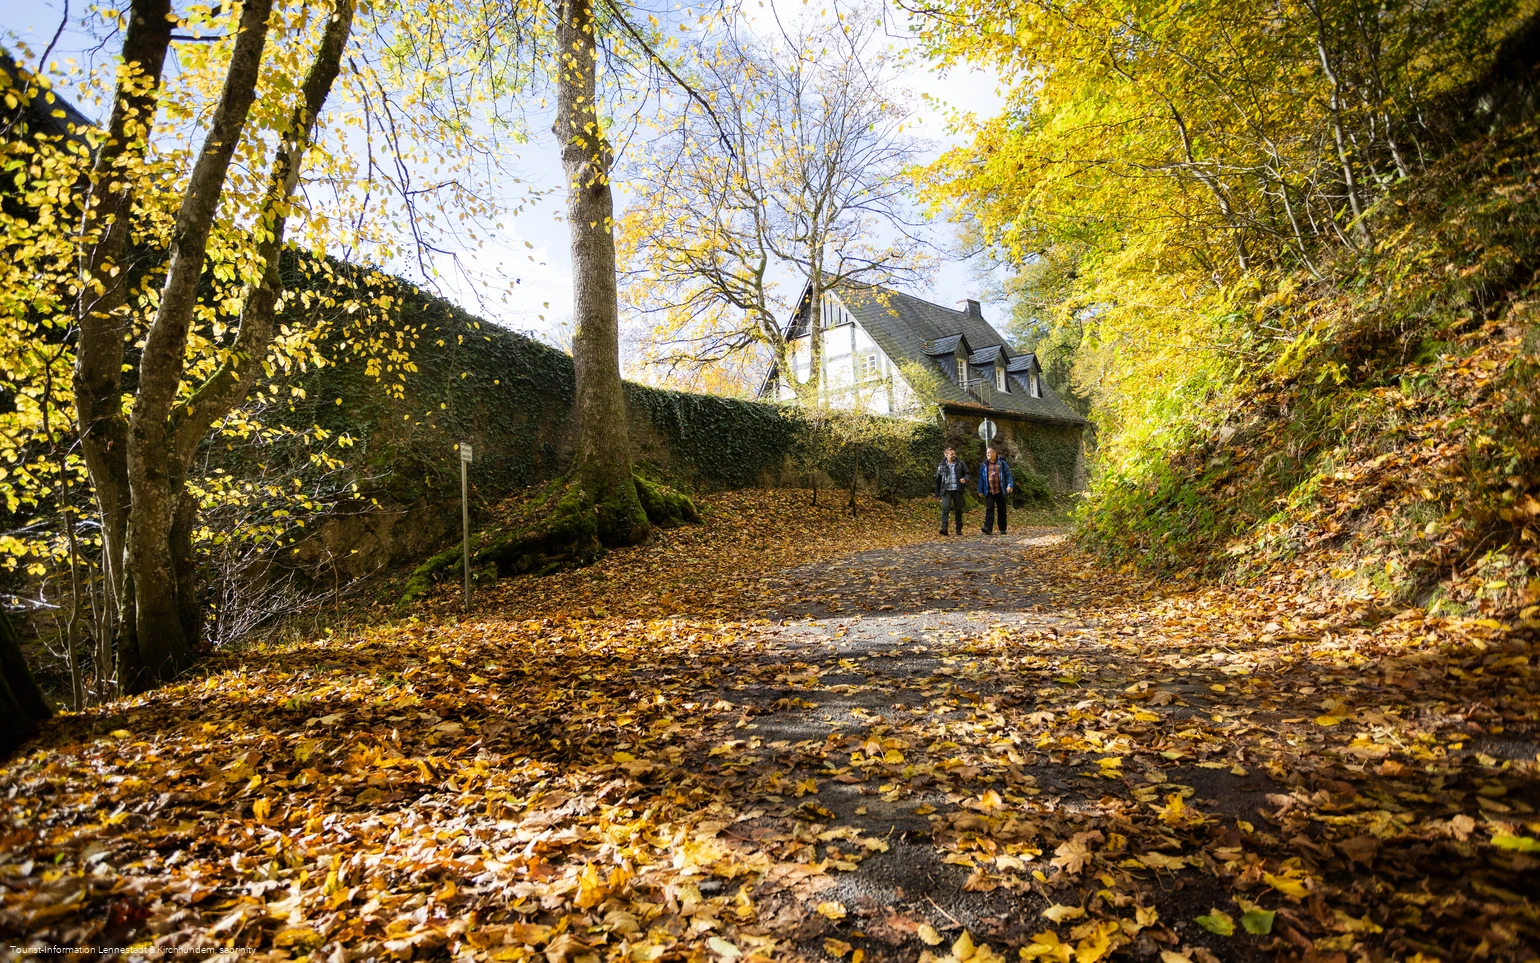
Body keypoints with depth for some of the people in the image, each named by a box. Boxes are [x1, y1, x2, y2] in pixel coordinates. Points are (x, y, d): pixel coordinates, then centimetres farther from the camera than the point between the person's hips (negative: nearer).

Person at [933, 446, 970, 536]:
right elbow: (938, 480, 9)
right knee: (945, 508, -16)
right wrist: (937, 493, 8)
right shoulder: (942, 466, 3)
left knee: (958, 510, 8)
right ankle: (944, 528, -21)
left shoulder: (960, 463, 4)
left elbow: (967, 473, 10)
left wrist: (965, 478, -15)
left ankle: (959, 529, 19)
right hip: (946, 491, -1)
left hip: (957, 491, 1)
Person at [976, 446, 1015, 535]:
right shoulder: (984, 465, 10)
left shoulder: (1002, 463, 4)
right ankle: (988, 528, -21)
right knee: (989, 509, -12)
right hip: (989, 491, 1)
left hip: (1000, 491, -1)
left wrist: (1010, 485, -15)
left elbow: (1008, 475, 0)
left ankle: (1002, 529, 14)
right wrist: (980, 490, 8)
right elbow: (981, 478, 12)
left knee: (1001, 510, 6)